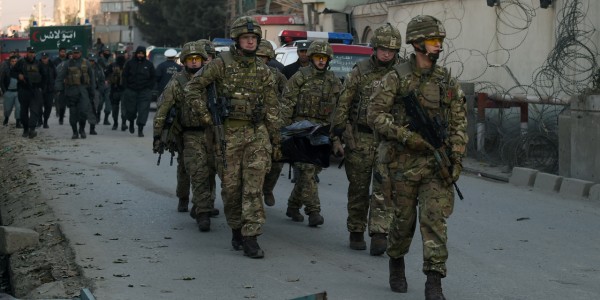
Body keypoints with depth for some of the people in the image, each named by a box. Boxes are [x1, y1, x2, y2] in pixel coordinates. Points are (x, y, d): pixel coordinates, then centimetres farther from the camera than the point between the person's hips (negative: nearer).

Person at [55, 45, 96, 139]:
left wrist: (92, 89, 12)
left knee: (84, 111, -12)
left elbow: (91, 76, 15)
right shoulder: (67, 64, 5)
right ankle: (75, 132, 12)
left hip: (83, 90, 0)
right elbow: (60, 76, -2)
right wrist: (58, 88, -15)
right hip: (71, 90, 0)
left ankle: (82, 129, 7)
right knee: (73, 113, 2)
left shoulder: (86, 63, 10)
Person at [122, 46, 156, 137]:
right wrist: (127, 88, 0)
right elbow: (124, 76, 8)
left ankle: (140, 129, -4)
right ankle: (131, 123, 34)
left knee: (143, 111, -8)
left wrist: (149, 88, 2)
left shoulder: (149, 64, 6)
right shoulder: (130, 63, 4)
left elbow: (153, 77, 11)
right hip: (131, 91, 0)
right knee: (131, 110, 4)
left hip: (144, 91, 0)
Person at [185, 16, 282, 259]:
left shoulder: (263, 71, 9)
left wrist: (276, 140, 9)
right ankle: (237, 229, 24)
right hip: (228, 133, -2)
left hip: (257, 132, 2)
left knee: (254, 185, -9)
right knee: (231, 185, 4)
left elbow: (272, 107, 12)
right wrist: (203, 115, -8)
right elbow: (193, 86, 0)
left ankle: (250, 238, -11)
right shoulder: (221, 63, -2)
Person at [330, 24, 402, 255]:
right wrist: (336, 138, -4)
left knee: (383, 190, -8)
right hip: (359, 138, -1)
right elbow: (342, 105, 0)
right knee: (358, 189, 8)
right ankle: (356, 233, 20)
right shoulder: (359, 72, -1)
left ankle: (379, 235, -10)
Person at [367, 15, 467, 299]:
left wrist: (456, 159, -2)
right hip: (404, 161, -2)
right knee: (404, 219, 10)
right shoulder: (396, 78, -4)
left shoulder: (448, 81, 6)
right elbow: (375, 114, -7)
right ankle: (396, 265, 36)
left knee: (434, 220, -8)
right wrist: (406, 136, -18)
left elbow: (459, 123, 8)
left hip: (437, 162, 2)